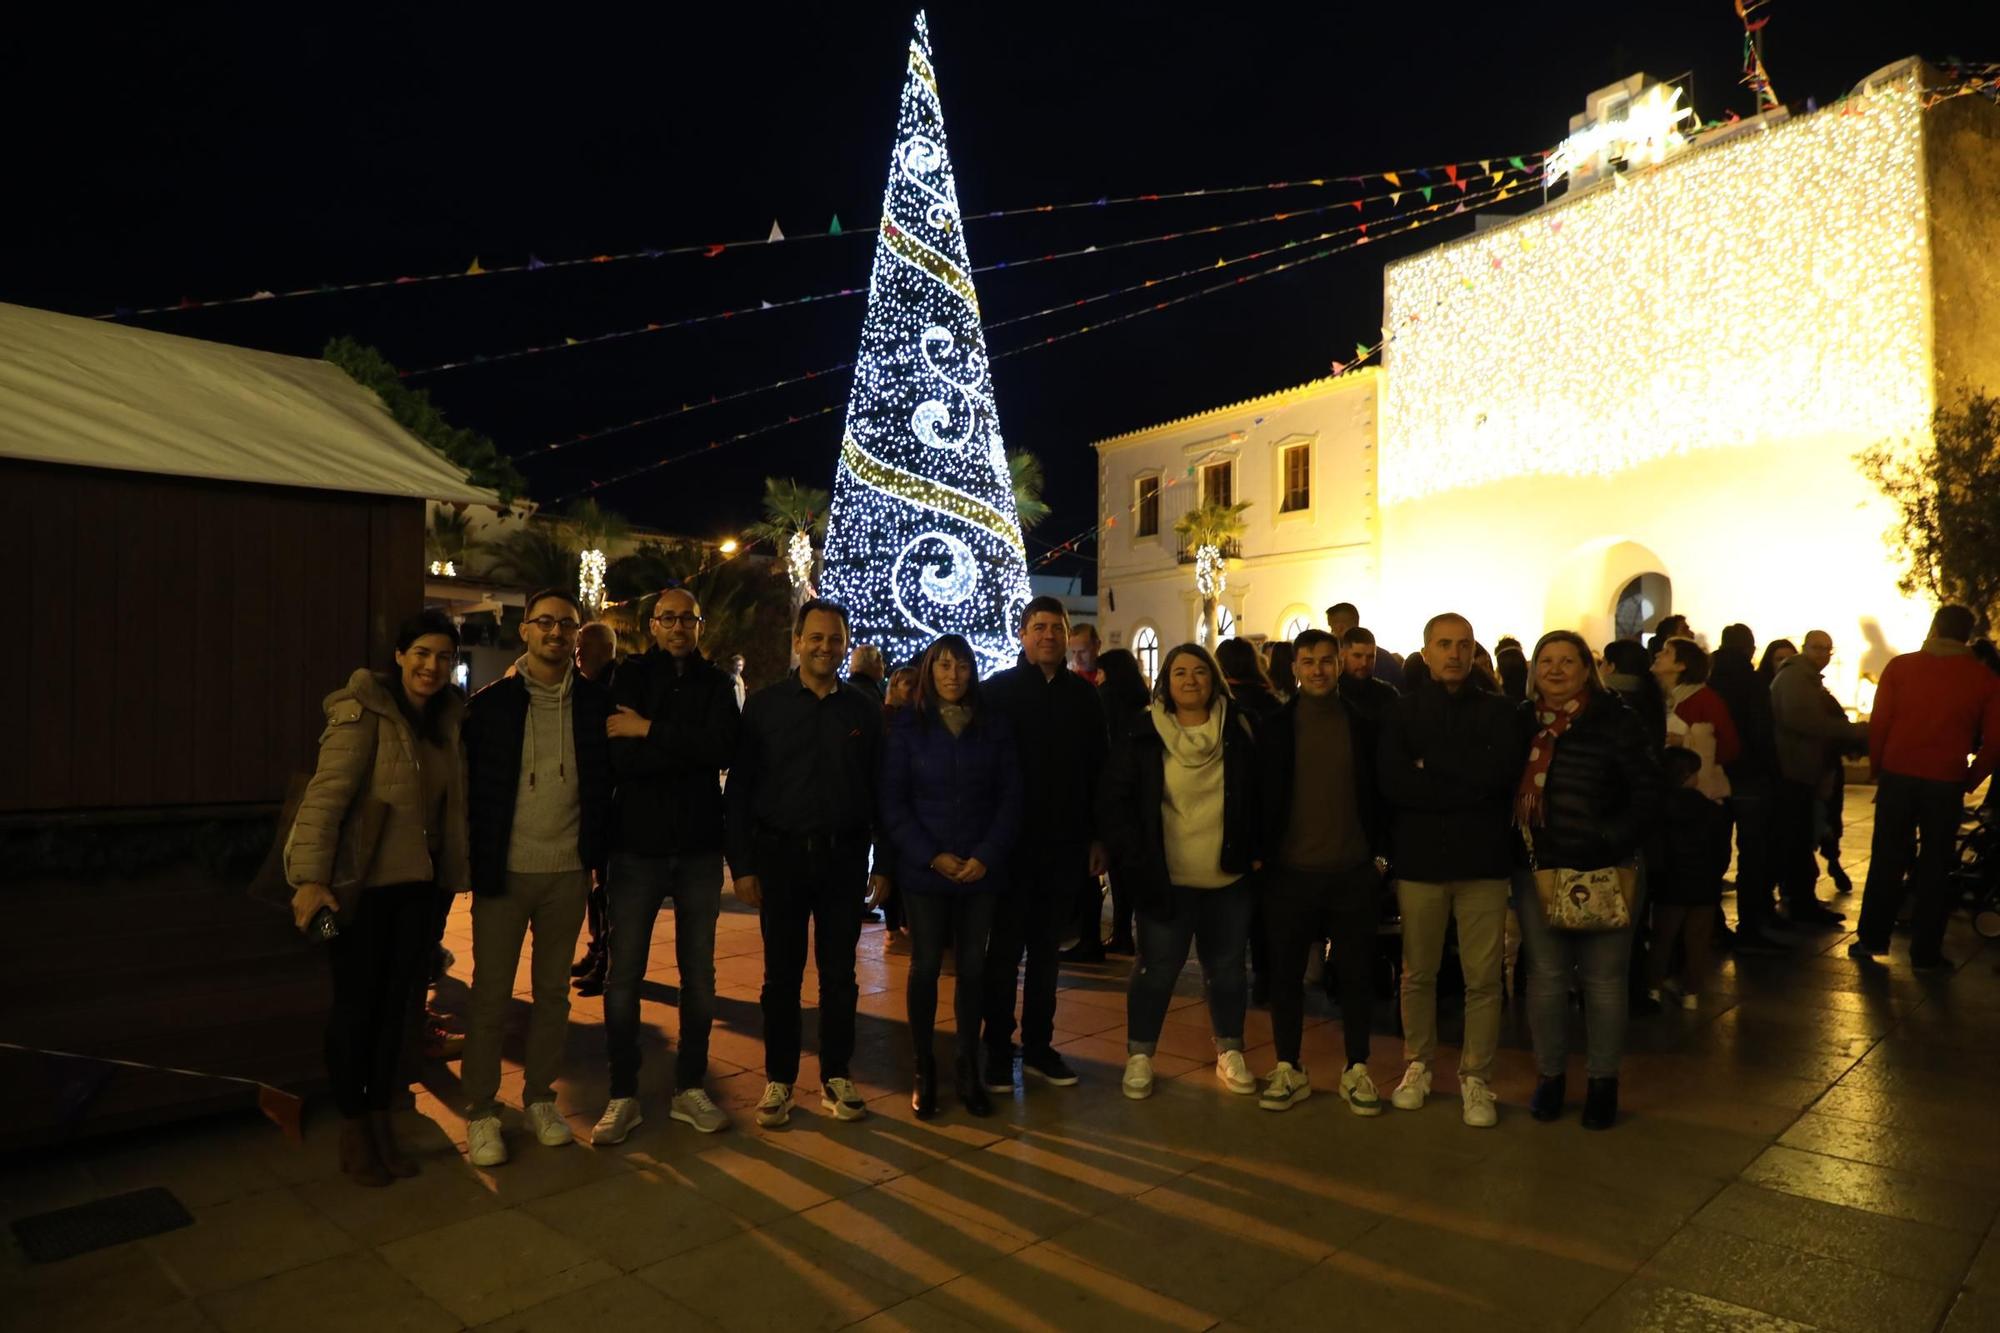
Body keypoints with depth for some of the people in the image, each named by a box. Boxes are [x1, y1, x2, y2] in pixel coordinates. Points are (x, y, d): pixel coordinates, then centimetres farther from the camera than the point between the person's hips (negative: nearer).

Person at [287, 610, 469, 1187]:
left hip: (415, 883, 6)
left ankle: (381, 1120, 27)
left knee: (397, 1002, 12)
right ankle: (353, 1130, 21)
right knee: (356, 1004, 5)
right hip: (360, 882, -6)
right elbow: (327, 794, -20)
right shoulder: (363, 711, -13)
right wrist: (311, 878, -26)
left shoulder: (446, 718, 7)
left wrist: (457, 868, 6)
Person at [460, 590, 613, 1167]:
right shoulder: (490, 703, -2)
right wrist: (473, 860, -5)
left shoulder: (595, 704, 2)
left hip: (569, 871, 2)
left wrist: (600, 858, 2)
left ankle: (540, 1097, 26)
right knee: (491, 995, 5)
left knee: (553, 992, 12)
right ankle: (480, 1111, 17)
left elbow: (606, 785, 6)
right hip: (504, 871, -2)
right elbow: (470, 786, 0)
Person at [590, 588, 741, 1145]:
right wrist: (692, 747, -17)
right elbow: (621, 758, -16)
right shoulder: (630, 678, 0)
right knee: (624, 976, 3)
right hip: (639, 846, -1)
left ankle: (690, 1088, 24)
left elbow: (726, 747, -15)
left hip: (699, 848, 2)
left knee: (699, 974, 10)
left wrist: (652, 731, -17)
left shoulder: (715, 683, 4)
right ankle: (623, 1096, 17)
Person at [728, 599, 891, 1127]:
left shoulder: (865, 707, 2)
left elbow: (880, 789, 4)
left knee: (839, 973, 10)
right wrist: (742, 864, -5)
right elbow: (739, 789, -1)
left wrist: (883, 863, 1)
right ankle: (778, 1081, 22)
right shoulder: (765, 705, -1)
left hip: (844, 857, 1)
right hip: (781, 854, -1)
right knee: (782, 974, 8)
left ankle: (836, 1077, 23)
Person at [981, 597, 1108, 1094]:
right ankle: (997, 1049, 15)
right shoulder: (998, 691, -2)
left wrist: (1097, 837, 4)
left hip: (1065, 843, 3)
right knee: (1005, 948, 5)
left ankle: (1039, 1046, 22)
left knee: (1046, 948, 12)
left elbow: (1098, 769, 7)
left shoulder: (1083, 695, 6)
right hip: (1011, 841, -3)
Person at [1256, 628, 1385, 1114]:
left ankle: (1357, 1070, 23)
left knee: (1355, 972, 9)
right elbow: (1262, 796, 4)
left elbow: (1380, 792, 7)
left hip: (1353, 871, 0)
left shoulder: (1366, 725, 2)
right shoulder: (1275, 727, 0)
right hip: (1291, 871, 0)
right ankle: (1288, 1069, 20)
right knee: (1286, 972, 7)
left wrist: (1378, 852, 3)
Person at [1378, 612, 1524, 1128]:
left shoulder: (1497, 711, 5)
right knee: (1417, 974, 11)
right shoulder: (1402, 712, 4)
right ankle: (1418, 1064, 28)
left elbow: (1503, 771, -13)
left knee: (1483, 978, 4)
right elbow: (1392, 782, -11)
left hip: (1483, 861, 0)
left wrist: (1432, 762, -11)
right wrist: (1468, 785, -13)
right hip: (1419, 859, 0)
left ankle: (1475, 1076, 18)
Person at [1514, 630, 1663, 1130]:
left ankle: (1603, 1081, 23)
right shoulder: (1521, 721, 6)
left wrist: (1611, 843, -15)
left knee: (1604, 979, 6)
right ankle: (1549, 1075, 24)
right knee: (1546, 977, 9)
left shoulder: (1616, 720, -5)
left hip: (1605, 871, -3)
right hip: (1538, 869, 3)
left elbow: (1646, 793, -7)